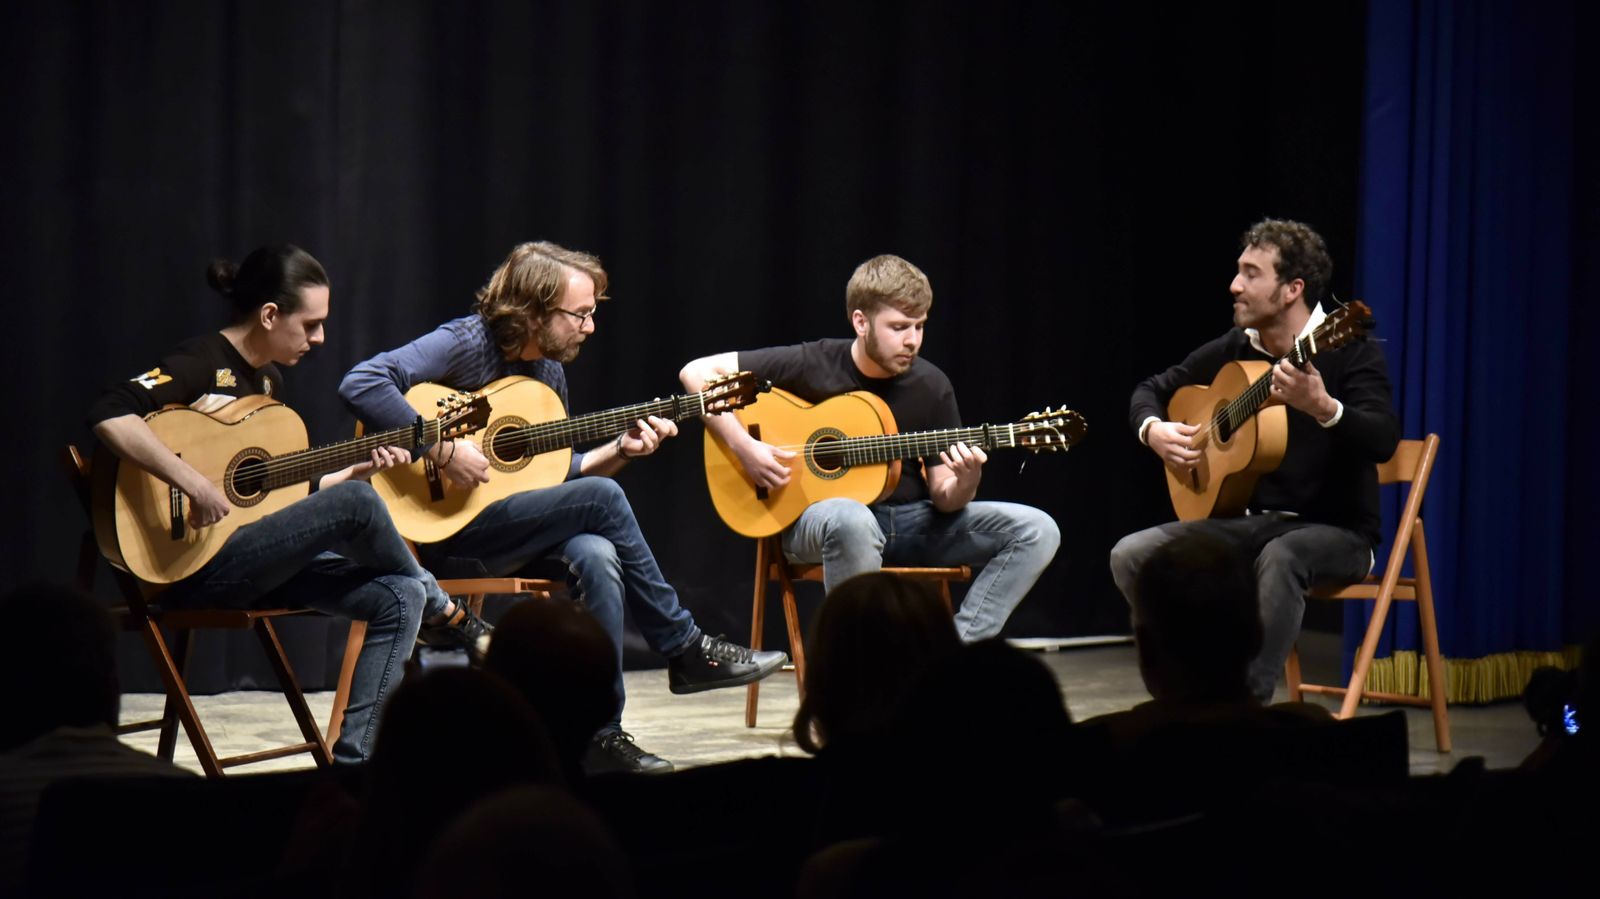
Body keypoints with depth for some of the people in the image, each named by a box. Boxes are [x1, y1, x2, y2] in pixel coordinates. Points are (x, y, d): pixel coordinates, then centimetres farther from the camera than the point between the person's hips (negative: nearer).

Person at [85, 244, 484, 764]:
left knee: (400, 598, -8)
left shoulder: (269, 380, 15)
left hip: (257, 561, 9)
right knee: (355, 504, -23)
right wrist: (194, 483, -34)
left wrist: (359, 469, 7)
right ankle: (445, 617, 2)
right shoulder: (202, 365, -13)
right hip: (196, 567, -9)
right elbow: (109, 416, -30)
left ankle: (354, 758, -10)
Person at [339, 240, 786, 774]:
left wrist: (620, 450, 2)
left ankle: (600, 735, -19)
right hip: (440, 531, -7)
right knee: (602, 499, -21)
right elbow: (361, 384, -26)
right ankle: (686, 651, -6)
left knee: (596, 555, -25)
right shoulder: (465, 344, -13)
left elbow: (556, 476, 19)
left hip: (511, 530, 7)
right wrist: (442, 449, -28)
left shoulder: (549, 372, 11)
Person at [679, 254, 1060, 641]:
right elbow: (697, 372, -9)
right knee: (852, 521, -43)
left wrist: (965, 483, -24)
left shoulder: (931, 387, -2)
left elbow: (942, 499, 0)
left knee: (1038, 531, -14)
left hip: (908, 521, 4)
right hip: (813, 517, -4)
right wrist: (744, 447, -20)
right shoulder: (812, 365, -10)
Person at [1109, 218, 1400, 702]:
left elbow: (1384, 441, -26)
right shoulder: (1234, 349, 7)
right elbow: (1152, 388, 21)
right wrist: (1153, 431, -2)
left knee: (1279, 558, -41)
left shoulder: (1349, 350, -11)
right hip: (1249, 519, 6)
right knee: (1131, 555, -15)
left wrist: (1322, 407, -44)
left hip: (1335, 528, -6)